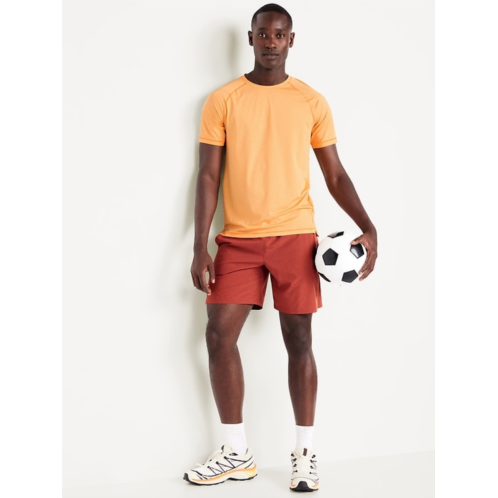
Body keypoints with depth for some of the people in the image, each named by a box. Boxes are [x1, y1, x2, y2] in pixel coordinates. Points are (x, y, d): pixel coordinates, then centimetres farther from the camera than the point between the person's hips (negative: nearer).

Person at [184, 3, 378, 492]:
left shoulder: (312, 102, 4)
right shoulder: (221, 101, 3)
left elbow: (335, 175, 5)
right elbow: (208, 177, 1)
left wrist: (367, 227, -9)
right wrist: (199, 248, -6)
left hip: (295, 236, -1)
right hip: (237, 239, 1)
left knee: (298, 339, 1)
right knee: (219, 336, -4)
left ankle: (305, 453, 13)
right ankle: (236, 453, 10)